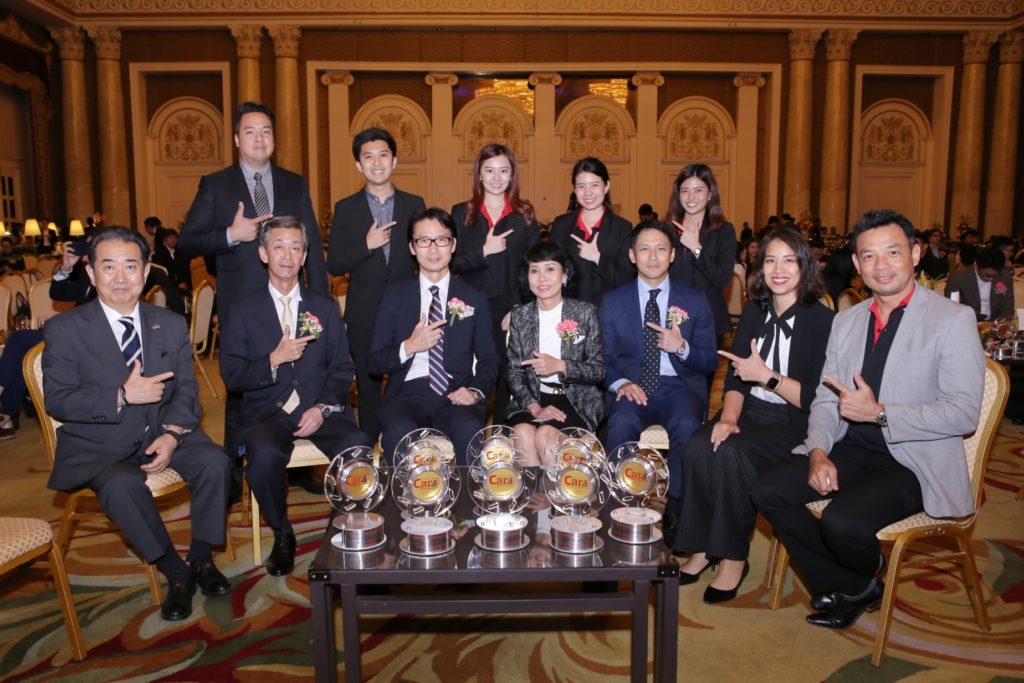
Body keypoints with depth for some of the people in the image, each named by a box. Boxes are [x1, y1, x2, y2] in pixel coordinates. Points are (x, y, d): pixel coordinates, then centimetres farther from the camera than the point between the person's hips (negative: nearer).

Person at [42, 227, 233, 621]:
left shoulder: (171, 325, 6)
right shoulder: (64, 330, -4)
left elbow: (186, 389, 3)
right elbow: (58, 401, -10)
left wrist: (172, 434, -16)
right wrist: (124, 396, -22)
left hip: (162, 433, 3)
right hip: (98, 445, -3)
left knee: (215, 462, -23)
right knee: (122, 485, -34)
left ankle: (201, 559, -1)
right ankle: (177, 574, -13)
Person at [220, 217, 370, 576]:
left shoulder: (325, 308, 14)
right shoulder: (242, 313, 10)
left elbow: (342, 368, 7)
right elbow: (231, 376, 2)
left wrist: (323, 408, -10)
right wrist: (274, 360, -14)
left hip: (320, 410, 1)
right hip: (267, 413, 0)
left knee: (358, 446, -30)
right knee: (265, 454, -33)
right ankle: (282, 536, -6)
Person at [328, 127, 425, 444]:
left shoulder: (414, 205, 6)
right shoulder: (346, 209, 4)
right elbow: (334, 265, -1)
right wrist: (367, 245, -16)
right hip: (364, 315, 0)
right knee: (368, 391, 8)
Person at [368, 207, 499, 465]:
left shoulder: (474, 299, 14)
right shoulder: (395, 296, 13)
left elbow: (488, 360, 14)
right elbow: (375, 362, 10)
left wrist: (476, 391, -7)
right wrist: (409, 347, -9)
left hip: (455, 395, 0)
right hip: (408, 393, 0)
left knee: (469, 429, -34)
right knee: (398, 431, -34)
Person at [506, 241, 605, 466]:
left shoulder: (585, 312, 3)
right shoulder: (520, 316, 9)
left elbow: (599, 371, 0)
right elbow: (514, 372, 4)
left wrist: (560, 366, -16)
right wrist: (534, 407, -13)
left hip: (577, 400, -2)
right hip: (532, 398, 2)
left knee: (546, 434, -30)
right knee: (522, 432, -30)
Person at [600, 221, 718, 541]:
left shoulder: (694, 301, 9)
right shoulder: (612, 302, 9)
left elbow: (709, 363, 7)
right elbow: (605, 359, 8)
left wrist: (682, 347, -15)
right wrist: (620, 383, -15)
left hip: (680, 387, 0)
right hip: (632, 387, 0)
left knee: (687, 425, -33)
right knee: (622, 422, -34)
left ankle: (675, 511, -15)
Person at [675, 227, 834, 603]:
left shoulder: (822, 321, -8)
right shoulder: (753, 311, 9)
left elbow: (816, 399, -13)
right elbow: (736, 377, 6)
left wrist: (766, 376, -18)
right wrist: (728, 416, -12)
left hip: (793, 424, -5)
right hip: (749, 412, 5)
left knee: (732, 453, -31)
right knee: (699, 447, -24)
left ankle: (733, 558, -13)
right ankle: (703, 547, -9)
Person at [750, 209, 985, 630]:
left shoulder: (953, 319, -7)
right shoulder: (846, 322, 11)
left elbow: (964, 413, -14)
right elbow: (826, 398, 9)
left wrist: (880, 413, -21)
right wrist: (817, 452, -9)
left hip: (913, 460, -6)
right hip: (852, 449, 6)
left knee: (841, 521, -29)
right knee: (767, 492, -11)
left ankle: (863, 578, 10)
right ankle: (846, 586, 8)